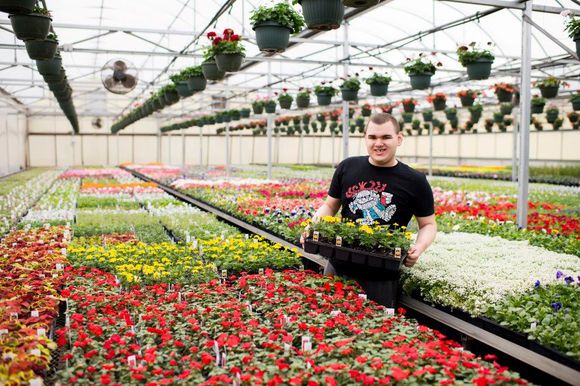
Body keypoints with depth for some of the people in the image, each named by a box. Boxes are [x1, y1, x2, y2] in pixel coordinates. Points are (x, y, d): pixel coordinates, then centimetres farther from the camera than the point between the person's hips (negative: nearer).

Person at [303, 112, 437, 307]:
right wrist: (315, 224, -7)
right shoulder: (347, 167, 2)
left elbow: (428, 224, 5)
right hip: (339, 267, 2)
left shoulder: (415, 181, -4)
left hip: (382, 276, -2)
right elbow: (330, 206, 12)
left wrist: (420, 246, -15)